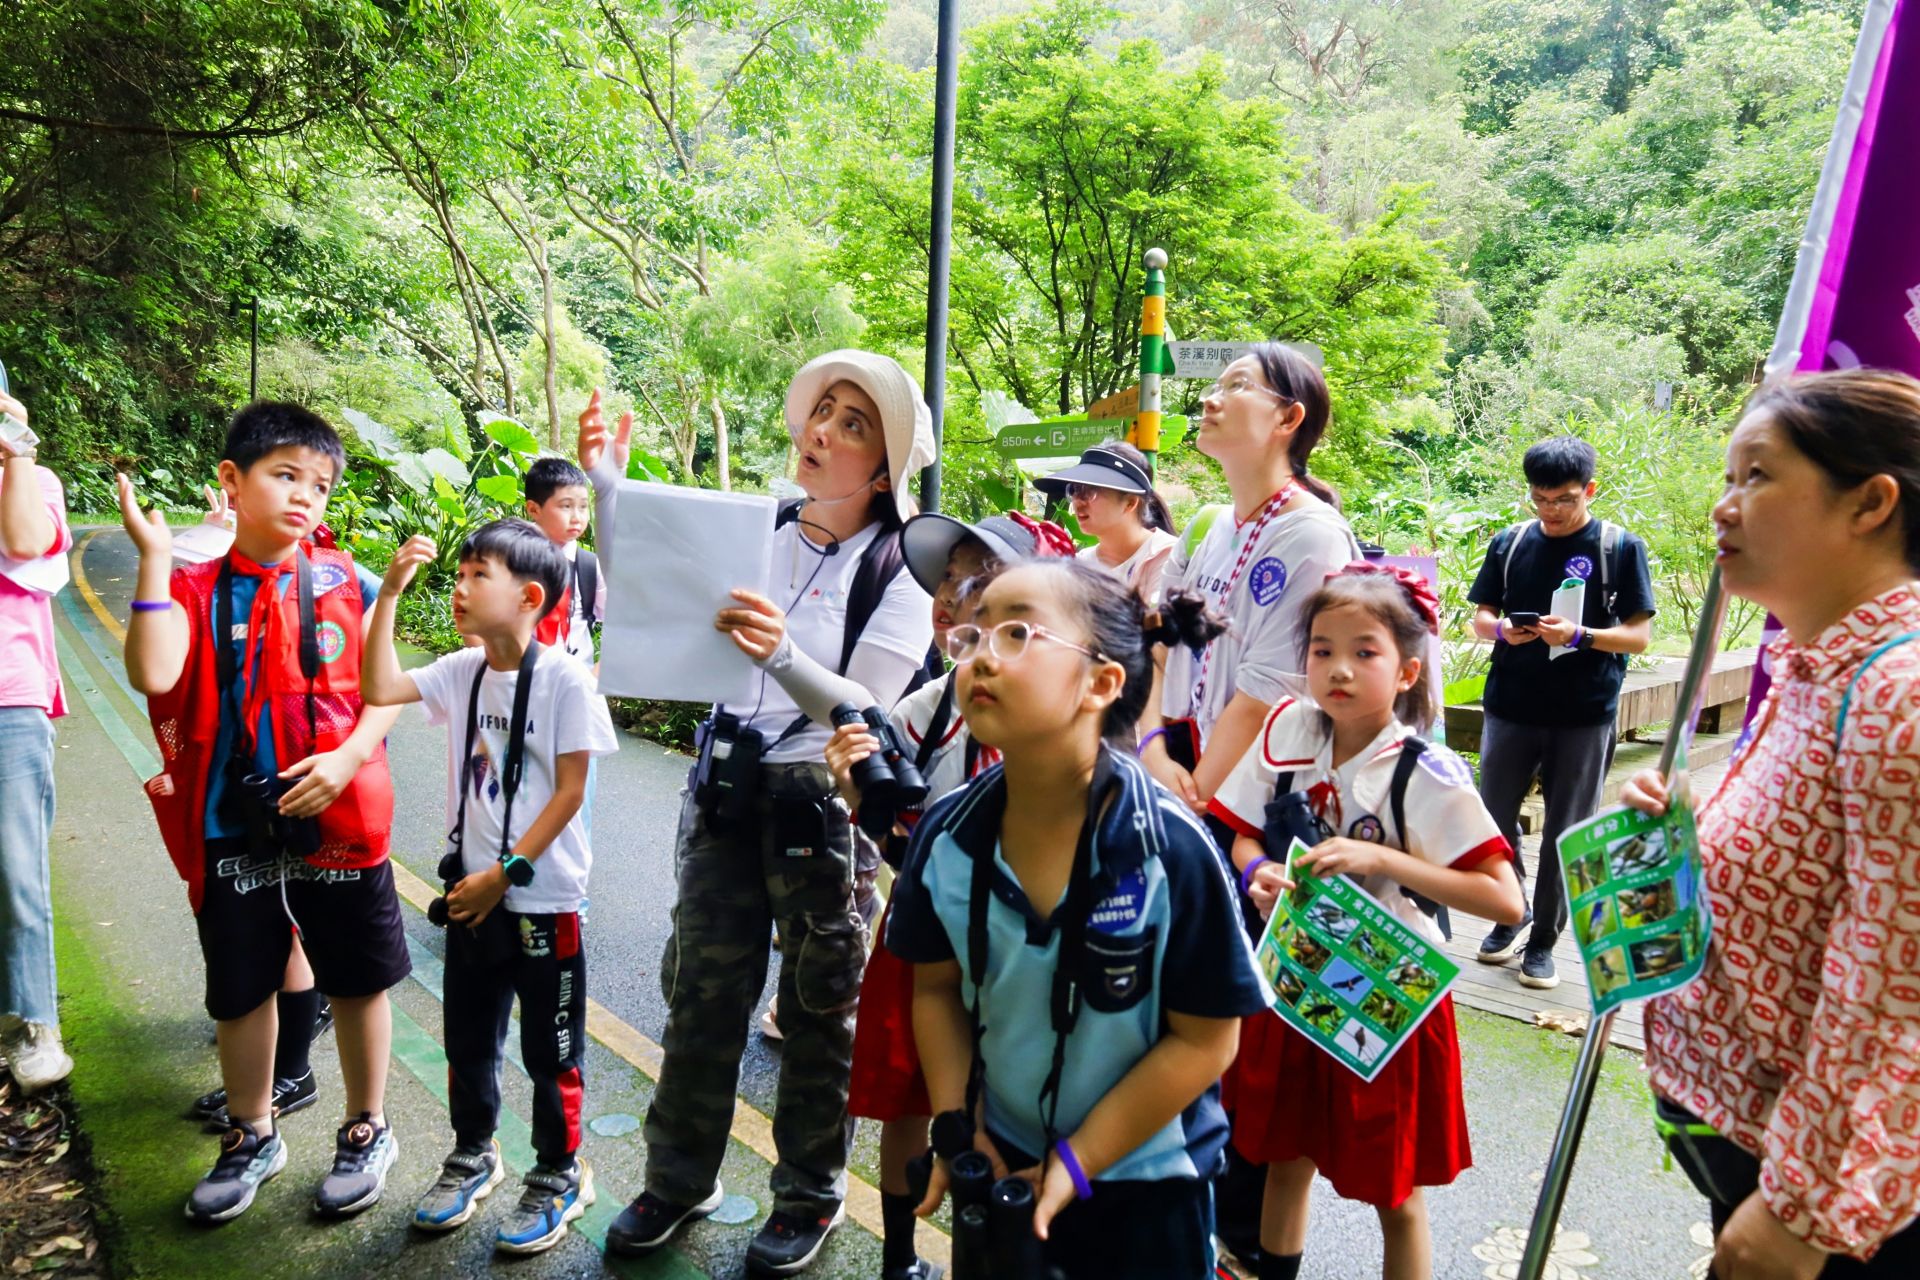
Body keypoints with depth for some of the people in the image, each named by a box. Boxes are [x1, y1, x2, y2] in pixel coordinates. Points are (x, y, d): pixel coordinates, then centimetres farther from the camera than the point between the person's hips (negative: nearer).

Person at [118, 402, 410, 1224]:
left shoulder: (347, 585, -3)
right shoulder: (194, 591, -2)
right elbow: (153, 676, -20)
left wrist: (349, 757, -19)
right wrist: (155, 556, -18)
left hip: (338, 820, -1)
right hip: (233, 828, 1)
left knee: (357, 980, 10)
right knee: (242, 989, 16)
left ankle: (366, 1132, 31)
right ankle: (252, 1137, 38)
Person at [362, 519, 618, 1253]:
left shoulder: (563, 677, -16)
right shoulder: (463, 671, 2)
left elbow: (570, 791, -15)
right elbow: (379, 690, -4)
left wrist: (507, 872, -15)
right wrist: (389, 594, -7)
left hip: (543, 897, -6)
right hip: (472, 890, 6)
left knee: (550, 1049, 9)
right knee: (467, 1038, 20)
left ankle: (558, 1177, 29)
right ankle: (473, 1157, 42)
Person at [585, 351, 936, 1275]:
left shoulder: (900, 573, -8)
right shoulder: (752, 534, 3)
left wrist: (782, 657, -34)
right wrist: (607, 490, -10)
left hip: (825, 808, -3)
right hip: (727, 794, 3)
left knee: (818, 1009, 11)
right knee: (700, 992, 12)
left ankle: (810, 1194, 31)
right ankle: (679, 1180, 32)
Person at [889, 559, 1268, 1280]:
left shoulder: (1170, 850, -26)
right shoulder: (946, 836, -13)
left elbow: (1204, 1038, -17)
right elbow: (938, 987, 1)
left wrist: (1077, 1161, -14)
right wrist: (956, 1127, -6)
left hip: (1145, 1180, -3)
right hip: (1001, 1162, 4)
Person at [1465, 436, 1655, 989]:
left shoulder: (1620, 547, -3)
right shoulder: (1510, 543, 4)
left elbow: (1640, 634, -4)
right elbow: (1480, 616, 9)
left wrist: (1578, 636, -21)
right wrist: (1502, 629, -14)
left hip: (1584, 714, -2)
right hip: (1510, 707, 2)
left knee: (1565, 832, 6)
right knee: (1494, 819, 7)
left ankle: (1543, 940, 21)